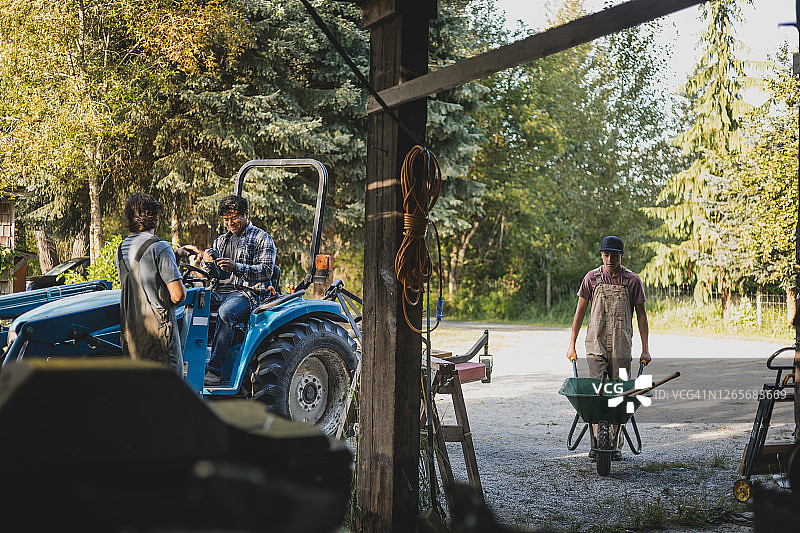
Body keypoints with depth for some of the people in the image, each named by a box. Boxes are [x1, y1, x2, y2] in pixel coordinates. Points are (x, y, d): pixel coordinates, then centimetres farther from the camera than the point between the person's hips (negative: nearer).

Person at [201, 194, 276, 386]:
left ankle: (214, 370, -40)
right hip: (219, 291, 6)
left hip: (247, 293, -6)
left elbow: (266, 271, -8)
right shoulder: (221, 240, 25)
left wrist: (236, 267, -23)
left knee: (225, 312, -38)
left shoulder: (262, 239, 6)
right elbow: (211, 271, 19)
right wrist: (207, 260, -6)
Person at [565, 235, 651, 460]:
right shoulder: (592, 278, 4)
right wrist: (572, 345, 7)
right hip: (596, 344, 0)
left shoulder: (632, 281, 2)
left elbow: (641, 315, 7)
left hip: (622, 347, 0)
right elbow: (580, 311, 9)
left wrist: (645, 349, 3)